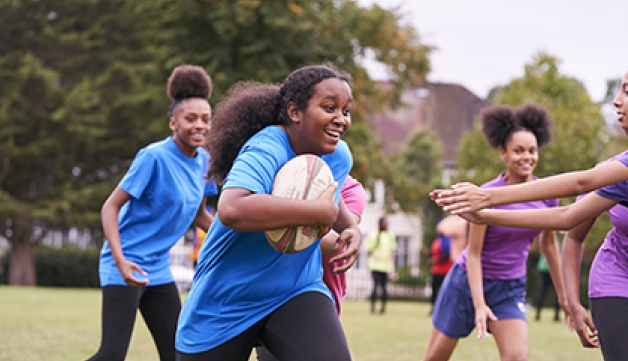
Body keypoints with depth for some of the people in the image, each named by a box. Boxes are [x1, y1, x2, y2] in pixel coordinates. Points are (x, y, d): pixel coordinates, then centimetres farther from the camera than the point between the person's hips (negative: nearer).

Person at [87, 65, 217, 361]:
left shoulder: (203, 161, 5)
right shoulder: (154, 157, -16)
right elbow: (110, 206, -15)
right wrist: (120, 260, -26)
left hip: (158, 270, 8)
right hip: (126, 267, -8)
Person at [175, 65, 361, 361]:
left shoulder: (339, 156, 0)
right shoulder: (267, 150, -24)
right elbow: (231, 209, -44)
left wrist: (350, 228, 2)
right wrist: (319, 211, -37)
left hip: (297, 293, 4)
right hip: (224, 304, -4)